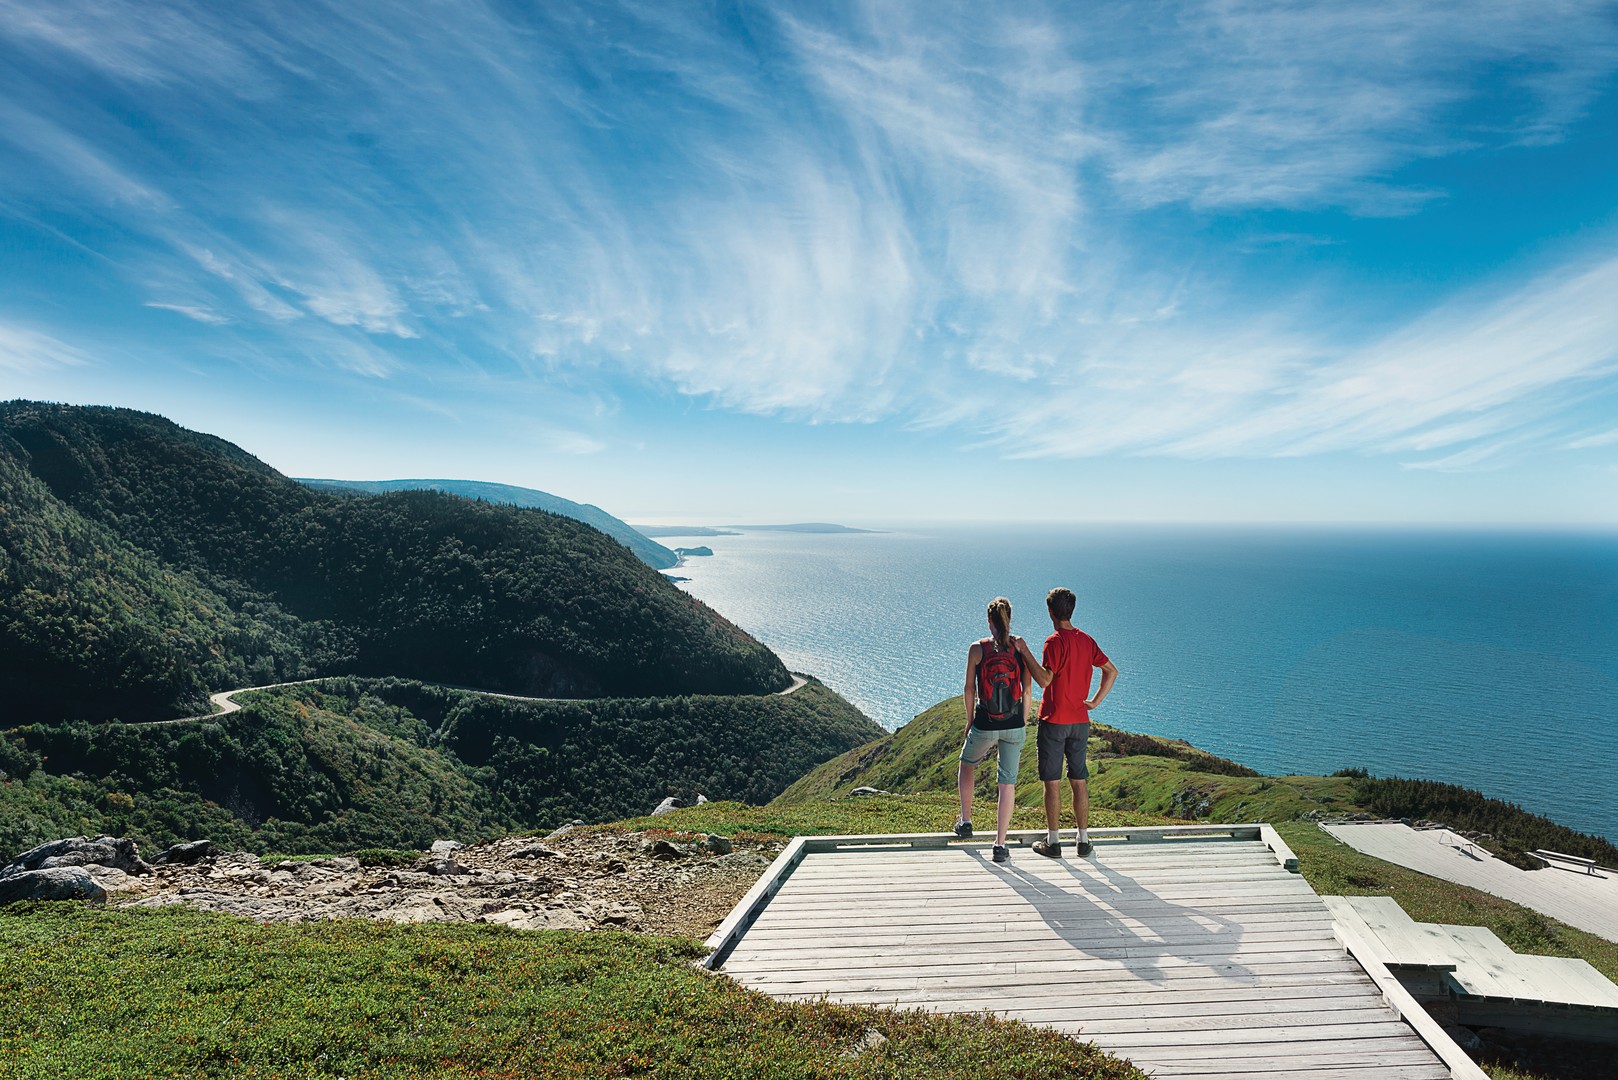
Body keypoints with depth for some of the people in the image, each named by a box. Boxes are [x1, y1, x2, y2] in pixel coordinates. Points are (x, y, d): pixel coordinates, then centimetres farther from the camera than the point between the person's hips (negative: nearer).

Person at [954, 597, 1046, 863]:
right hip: (1014, 726, 1)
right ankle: (1000, 844, 13)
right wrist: (1024, 723, 11)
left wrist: (969, 722, 8)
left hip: (984, 726, -1)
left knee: (967, 764, 27)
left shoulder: (977, 648, -9)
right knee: (1008, 782, 9)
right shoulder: (1020, 646, -3)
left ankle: (965, 821, 30)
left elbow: (969, 689, -4)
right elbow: (1027, 689, 0)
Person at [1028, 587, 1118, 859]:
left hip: (1053, 721, -6)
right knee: (1079, 781, 13)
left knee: (1052, 782, 3)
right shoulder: (1086, 640, 6)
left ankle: (1053, 841, 10)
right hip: (1080, 722, 6)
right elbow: (1112, 671, 10)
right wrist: (1095, 702, 11)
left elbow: (1045, 680, -21)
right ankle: (1083, 839, 19)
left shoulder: (1055, 641, -15)